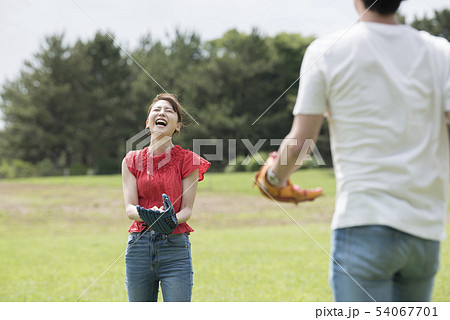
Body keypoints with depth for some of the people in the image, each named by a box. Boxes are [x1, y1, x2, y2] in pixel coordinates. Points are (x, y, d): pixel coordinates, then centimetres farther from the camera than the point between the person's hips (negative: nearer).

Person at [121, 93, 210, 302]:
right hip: (139, 245, 2)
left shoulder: (187, 160, 3)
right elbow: (130, 208, -1)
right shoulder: (132, 161, 9)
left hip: (175, 246, -2)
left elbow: (187, 209, -1)